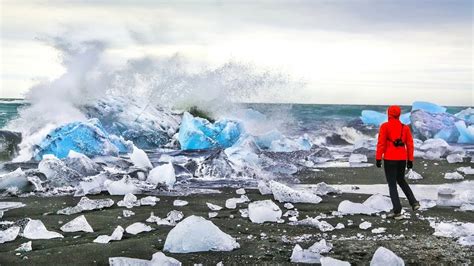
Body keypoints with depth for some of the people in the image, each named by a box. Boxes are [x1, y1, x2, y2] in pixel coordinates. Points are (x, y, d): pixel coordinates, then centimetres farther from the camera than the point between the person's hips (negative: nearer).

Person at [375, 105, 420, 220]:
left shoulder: (385, 126, -5)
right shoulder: (405, 127, 7)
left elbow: (381, 143, -10)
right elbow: (410, 144, 6)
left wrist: (378, 158, -7)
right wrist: (410, 160, 12)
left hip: (390, 159, -4)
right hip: (402, 158, 4)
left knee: (392, 185, 3)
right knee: (401, 180, 26)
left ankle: (397, 212, 0)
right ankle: (414, 202, 15)